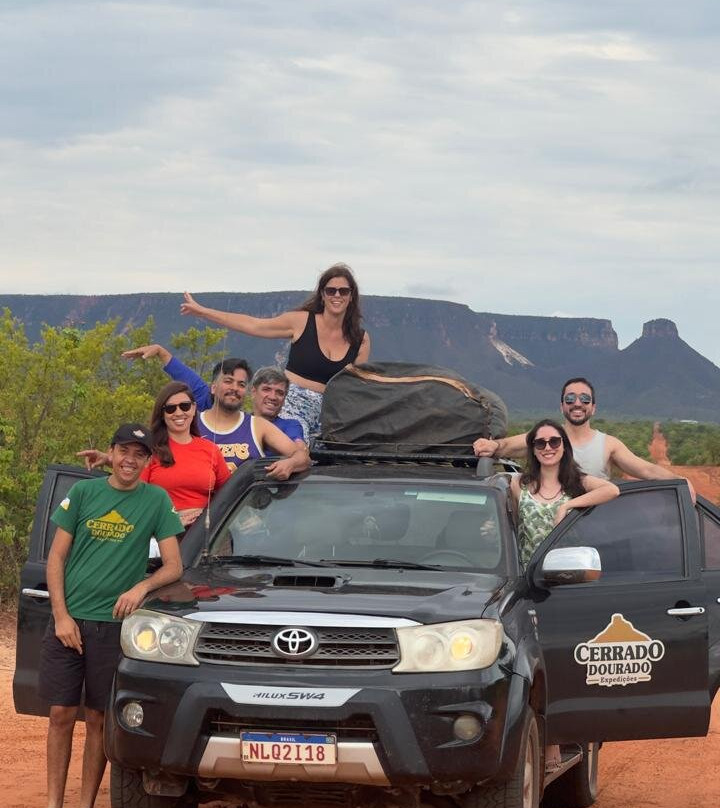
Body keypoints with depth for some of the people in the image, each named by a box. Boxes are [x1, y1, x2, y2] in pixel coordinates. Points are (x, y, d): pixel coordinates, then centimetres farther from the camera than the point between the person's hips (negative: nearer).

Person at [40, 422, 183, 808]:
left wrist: (142, 586, -18)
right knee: (61, 714, 1)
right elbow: (56, 558, 5)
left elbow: (174, 566, 2)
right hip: (69, 619, 1)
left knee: (97, 719, 3)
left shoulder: (156, 501, 3)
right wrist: (62, 615, -5)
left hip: (114, 623, -1)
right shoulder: (83, 492, 4)